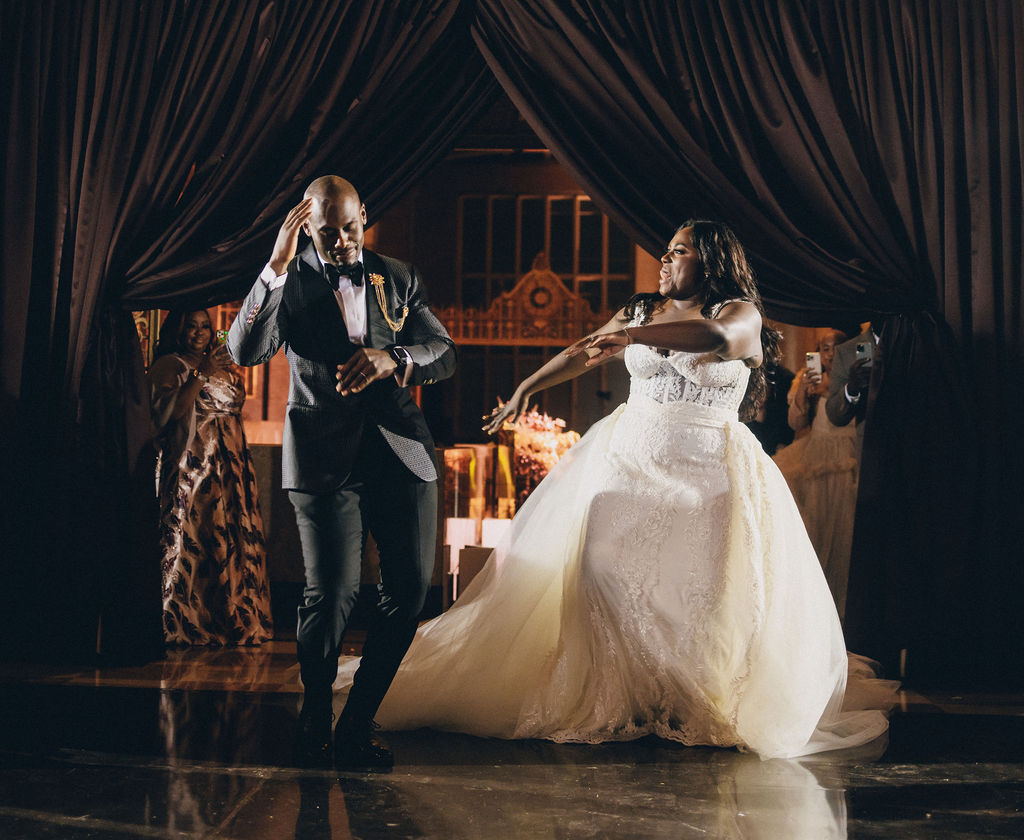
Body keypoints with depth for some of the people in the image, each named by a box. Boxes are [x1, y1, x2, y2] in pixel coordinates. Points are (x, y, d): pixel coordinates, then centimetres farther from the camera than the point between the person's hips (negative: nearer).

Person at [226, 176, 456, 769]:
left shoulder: (400, 278, 13)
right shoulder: (291, 282, 4)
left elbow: (445, 354, 7)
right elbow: (245, 351, -11)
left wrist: (393, 358, -14)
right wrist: (277, 267, -18)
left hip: (403, 451, 4)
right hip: (326, 457, -3)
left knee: (411, 586, 2)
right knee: (333, 592, -9)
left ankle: (359, 722, 18)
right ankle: (316, 724, 16)